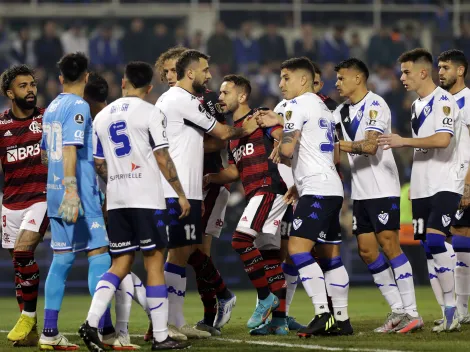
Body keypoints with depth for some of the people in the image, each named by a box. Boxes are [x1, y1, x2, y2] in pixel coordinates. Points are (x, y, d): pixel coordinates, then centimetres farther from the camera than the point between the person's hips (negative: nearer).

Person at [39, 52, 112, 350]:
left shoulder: (51, 108, 15)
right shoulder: (79, 107, -10)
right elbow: (70, 149, -20)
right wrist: (71, 190, -26)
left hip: (54, 191, 8)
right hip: (80, 194, -8)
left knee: (62, 259, 9)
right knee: (99, 254, -5)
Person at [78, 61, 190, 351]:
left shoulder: (102, 117, 13)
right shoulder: (151, 113, -4)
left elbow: (99, 165, 16)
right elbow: (162, 158, -7)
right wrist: (181, 194, 1)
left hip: (116, 200, 5)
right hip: (147, 199, -5)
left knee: (121, 264, 9)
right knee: (155, 262, -1)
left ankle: (91, 322, -9)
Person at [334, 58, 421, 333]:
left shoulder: (375, 105, -12)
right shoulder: (341, 112, 14)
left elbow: (370, 146, -22)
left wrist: (339, 144, -18)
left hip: (382, 189, -9)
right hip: (360, 193, 9)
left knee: (389, 245, -12)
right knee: (367, 251, 4)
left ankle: (412, 313, -9)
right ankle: (398, 311, 9)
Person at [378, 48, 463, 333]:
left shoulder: (443, 101, -11)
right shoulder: (417, 105, 17)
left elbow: (442, 139, -25)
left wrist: (404, 141, -18)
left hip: (445, 186, -9)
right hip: (423, 188, 9)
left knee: (434, 240, -21)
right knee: (430, 248, 4)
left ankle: (452, 308, -16)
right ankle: (451, 317, 8)